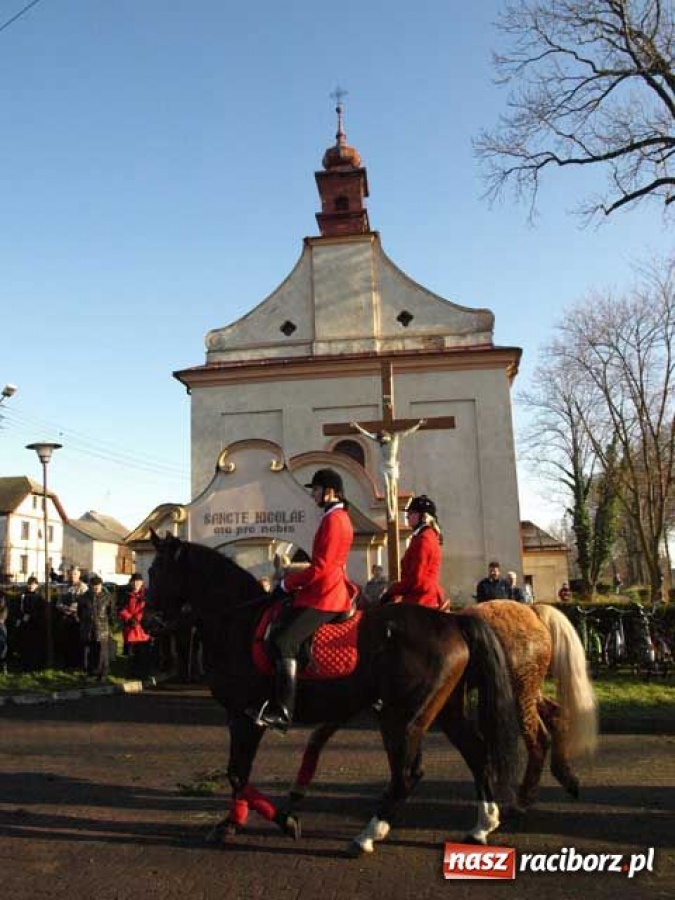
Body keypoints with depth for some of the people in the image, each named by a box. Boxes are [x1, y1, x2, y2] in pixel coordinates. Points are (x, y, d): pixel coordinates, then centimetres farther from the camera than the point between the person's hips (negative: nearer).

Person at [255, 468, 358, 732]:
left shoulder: (333, 520, -14)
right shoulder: (339, 517, 18)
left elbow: (320, 568, -20)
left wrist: (287, 584, -11)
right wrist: (293, 580, 16)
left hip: (324, 597, -11)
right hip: (327, 590, 11)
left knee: (284, 640, -22)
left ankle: (283, 710, -22)